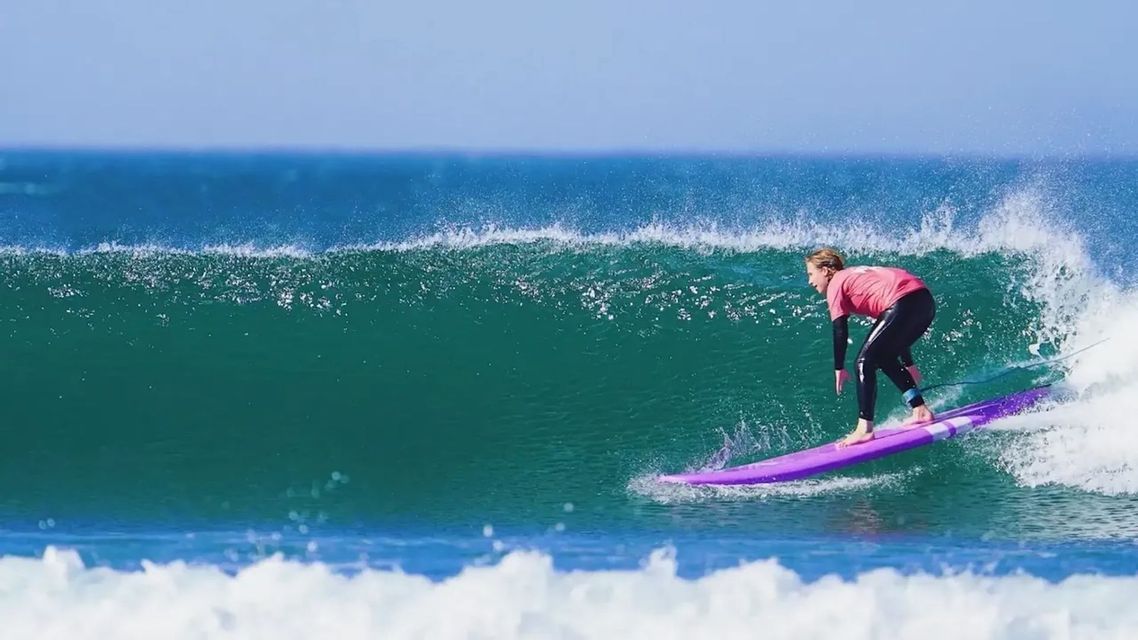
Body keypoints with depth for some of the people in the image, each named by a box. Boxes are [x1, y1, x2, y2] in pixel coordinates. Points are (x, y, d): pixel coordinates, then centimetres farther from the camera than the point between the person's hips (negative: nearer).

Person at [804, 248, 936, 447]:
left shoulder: (836, 284, 9)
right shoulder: (856, 277, 33)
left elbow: (840, 331, 0)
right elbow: (898, 331, 34)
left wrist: (839, 369, 6)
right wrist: (908, 364, 37)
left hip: (903, 305, -9)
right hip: (926, 301, 9)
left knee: (865, 363, -4)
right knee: (885, 358, 24)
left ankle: (864, 429, -10)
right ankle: (921, 411, 22)